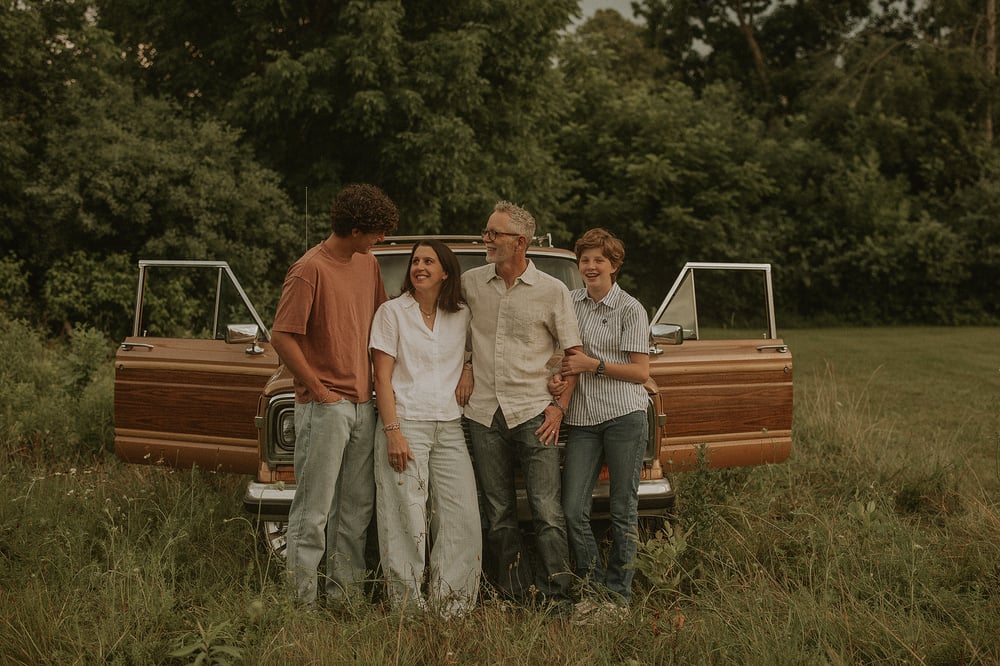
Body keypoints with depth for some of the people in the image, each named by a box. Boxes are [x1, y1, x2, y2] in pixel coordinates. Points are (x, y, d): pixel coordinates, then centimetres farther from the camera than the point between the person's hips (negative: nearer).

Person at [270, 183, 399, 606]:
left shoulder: (367, 264, 12)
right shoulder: (310, 270, -13)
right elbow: (281, 337, -15)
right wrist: (318, 390, -12)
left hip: (362, 403, 8)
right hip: (324, 407, -8)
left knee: (357, 507, 12)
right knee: (314, 510, -3)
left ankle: (345, 594, 21)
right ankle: (301, 602, 4)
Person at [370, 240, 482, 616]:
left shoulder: (462, 316, 12)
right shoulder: (392, 312, 2)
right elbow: (383, 378, -3)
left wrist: (469, 371, 7)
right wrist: (393, 433, -13)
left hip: (449, 428, 4)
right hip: (404, 424, -4)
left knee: (462, 519, -3)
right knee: (407, 520, -5)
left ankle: (451, 606, 7)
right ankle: (408, 609, 4)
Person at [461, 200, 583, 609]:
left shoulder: (553, 292, 0)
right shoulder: (470, 284, 7)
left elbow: (573, 355, 5)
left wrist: (559, 407, -4)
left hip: (534, 414, -3)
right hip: (484, 414, 3)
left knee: (547, 511, -7)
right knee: (498, 514, 8)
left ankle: (557, 595, -2)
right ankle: (513, 593, 16)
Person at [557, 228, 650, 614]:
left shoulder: (630, 310, -2)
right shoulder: (570, 302, 11)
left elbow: (640, 372, -6)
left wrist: (592, 365, -12)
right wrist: (562, 375, 0)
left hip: (624, 415, -4)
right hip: (582, 419, 4)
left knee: (623, 509, 2)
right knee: (573, 510, -3)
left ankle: (619, 593, 12)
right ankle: (595, 587, 12)